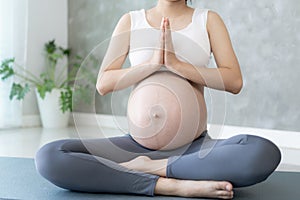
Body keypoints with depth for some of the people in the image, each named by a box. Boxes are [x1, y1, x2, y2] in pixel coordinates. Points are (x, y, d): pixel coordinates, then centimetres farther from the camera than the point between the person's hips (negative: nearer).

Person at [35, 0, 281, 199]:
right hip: (138, 146, 2)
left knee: (265, 153, -32)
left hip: (195, 146, -1)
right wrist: (153, 63, -14)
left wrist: (177, 64, -15)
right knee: (48, 157, -24)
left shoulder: (208, 20, 7)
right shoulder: (131, 21, 9)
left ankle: (154, 168, -20)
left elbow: (234, 81, -5)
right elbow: (103, 84, -1)